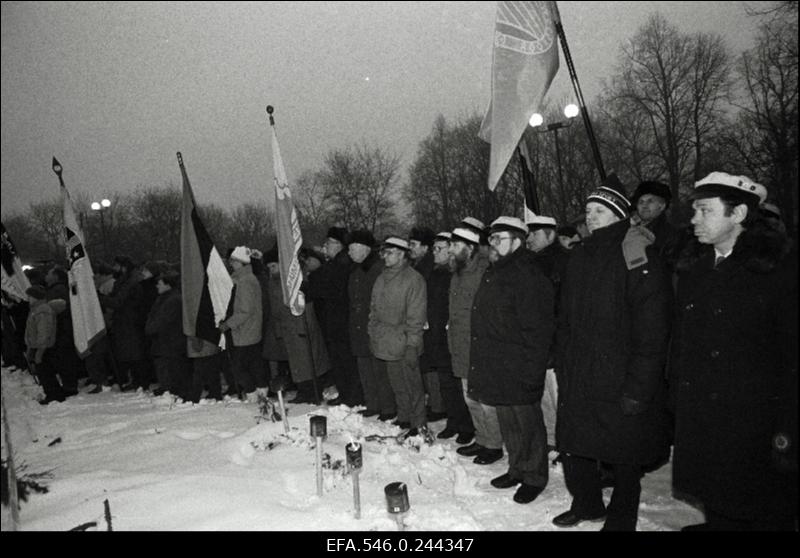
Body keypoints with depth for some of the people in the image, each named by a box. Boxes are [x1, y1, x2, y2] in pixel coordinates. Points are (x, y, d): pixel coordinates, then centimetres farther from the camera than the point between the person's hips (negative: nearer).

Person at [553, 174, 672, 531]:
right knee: (574, 448, 15)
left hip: (619, 387, -6)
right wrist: (562, 366, 11)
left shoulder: (640, 259, -12)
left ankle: (620, 520, 30)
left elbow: (652, 334, -16)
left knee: (625, 460, 9)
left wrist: (638, 390, -18)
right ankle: (587, 505, 38)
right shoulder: (580, 258, 10)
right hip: (577, 382, 6)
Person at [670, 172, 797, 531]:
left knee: (768, 515, 9)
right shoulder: (692, 269, 8)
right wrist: (677, 401, 7)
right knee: (717, 511, 16)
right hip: (698, 426, 5)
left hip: (755, 426, -5)